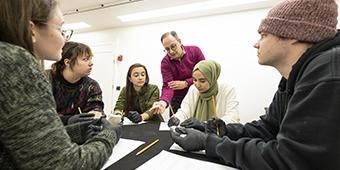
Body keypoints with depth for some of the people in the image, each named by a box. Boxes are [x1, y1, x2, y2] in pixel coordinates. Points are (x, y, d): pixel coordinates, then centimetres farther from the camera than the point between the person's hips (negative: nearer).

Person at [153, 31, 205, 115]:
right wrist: (163, 102, -40)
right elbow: (167, 86, -20)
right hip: (178, 100, 0)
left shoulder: (195, 51, -8)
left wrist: (185, 83, -16)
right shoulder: (165, 62, -11)